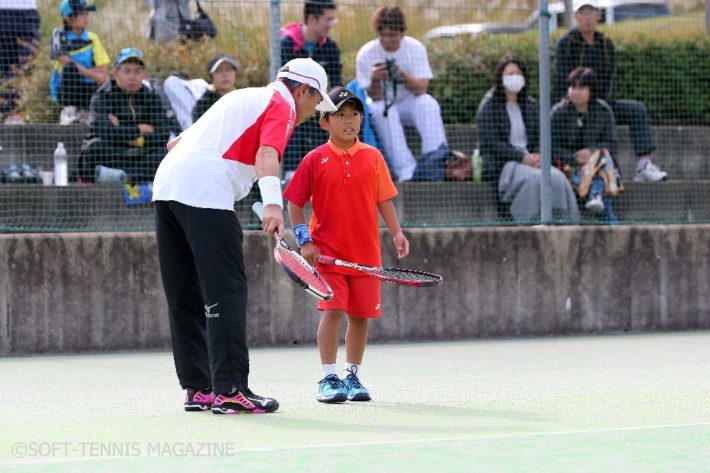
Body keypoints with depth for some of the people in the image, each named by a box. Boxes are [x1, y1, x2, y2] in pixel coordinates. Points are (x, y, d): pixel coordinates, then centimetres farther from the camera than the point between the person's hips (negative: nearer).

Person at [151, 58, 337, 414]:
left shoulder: (243, 97, 29)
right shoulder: (282, 106, 3)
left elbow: (177, 143, 33)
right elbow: (267, 154, -18)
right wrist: (272, 204, -32)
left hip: (166, 184, 9)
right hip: (206, 195, -9)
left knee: (185, 297, 11)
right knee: (226, 292, -9)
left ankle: (198, 388, 15)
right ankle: (229, 389, -13)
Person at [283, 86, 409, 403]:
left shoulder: (372, 157, 4)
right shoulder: (315, 160, -2)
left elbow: (384, 199, 8)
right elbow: (295, 203, 1)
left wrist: (396, 233, -2)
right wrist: (304, 241, -7)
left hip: (366, 252, 3)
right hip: (327, 251, -3)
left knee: (360, 315, 8)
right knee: (333, 310, -12)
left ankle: (353, 377, 20)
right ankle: (328, 379, -7)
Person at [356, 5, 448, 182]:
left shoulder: (415, 48, -10)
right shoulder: (366, 54, -13)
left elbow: (421, 88, -20)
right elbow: (375, 97, -16)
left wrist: (402, 75, -39)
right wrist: (375, 81, -38)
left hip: (408, 103, 1)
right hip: (382, 104, -1)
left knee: (427, 103, -29)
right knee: (383, 110, -34)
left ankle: (434, 159, -35)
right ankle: (407, 172, -42)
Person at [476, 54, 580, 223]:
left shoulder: (530, 105, 20)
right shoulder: (489, 106, 2)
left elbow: (539, 138, 17)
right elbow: (491, 143, -8)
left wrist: (537, 156, -8)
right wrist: (522, 157, -16)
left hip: (529, 160, 5)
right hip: (501, 165, -5)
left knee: (557, 177, -27)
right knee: (534, 178, -35)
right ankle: (531, 221, -36)